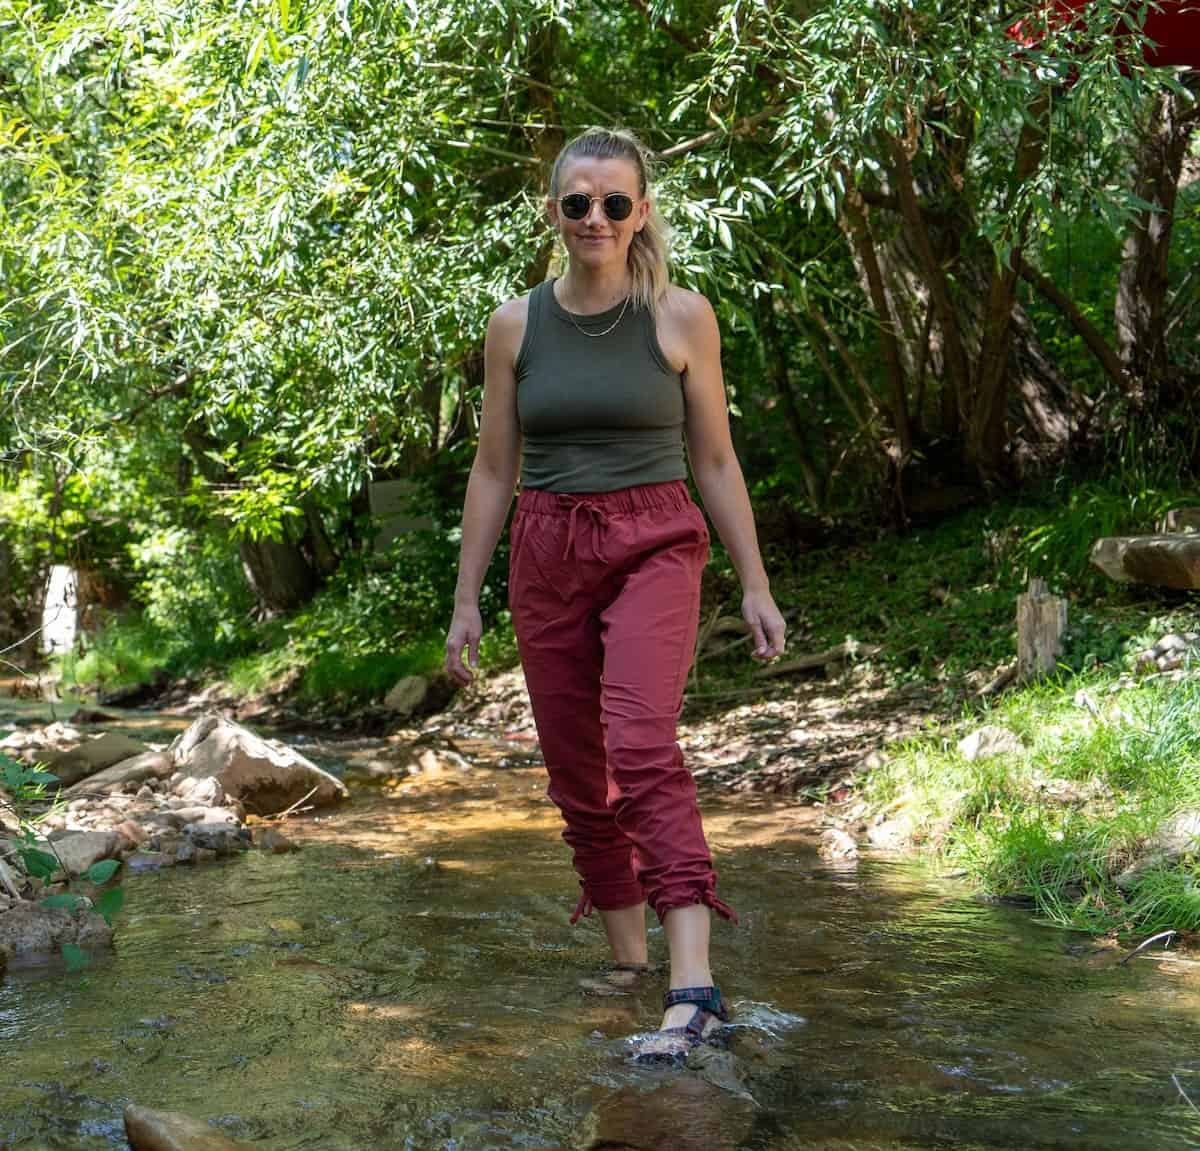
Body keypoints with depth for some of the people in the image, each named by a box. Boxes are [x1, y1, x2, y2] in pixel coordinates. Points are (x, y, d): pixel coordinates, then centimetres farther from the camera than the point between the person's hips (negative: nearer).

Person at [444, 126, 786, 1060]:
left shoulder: (680, 317, -1)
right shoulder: (517, 324, 5)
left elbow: (716, 462, 5)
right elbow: (493, 471, 10)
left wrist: (756, 587, 2)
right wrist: (466, 599, 8)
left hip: (654, 548, -4)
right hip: (548, 559, 4)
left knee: (642, 747, -24)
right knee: (577, 776, 7)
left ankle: (694, 986, -29)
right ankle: (628, 963, 24)